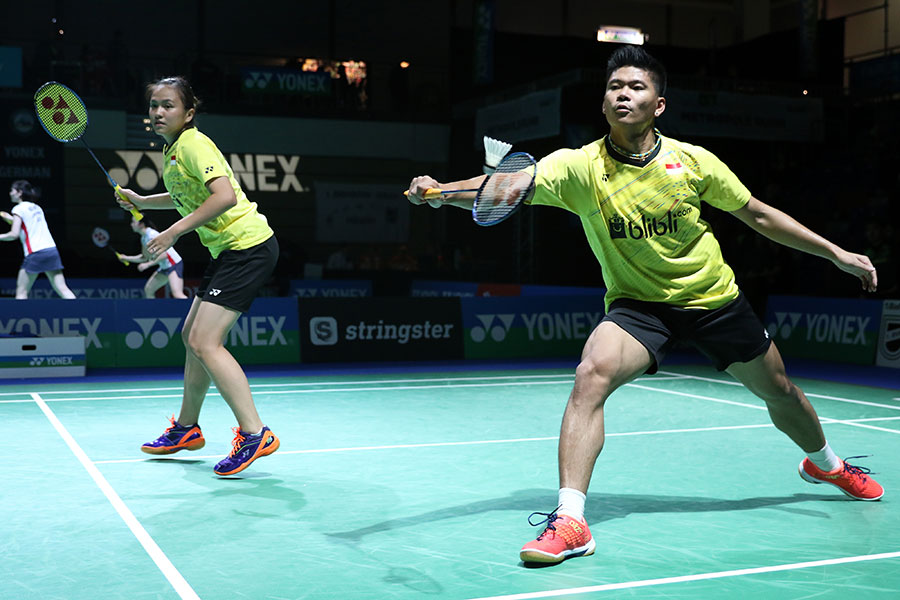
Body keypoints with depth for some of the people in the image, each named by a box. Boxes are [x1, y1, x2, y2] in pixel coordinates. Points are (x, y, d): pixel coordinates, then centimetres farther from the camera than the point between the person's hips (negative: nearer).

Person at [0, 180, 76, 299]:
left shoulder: (19, 208, -1)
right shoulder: (36, 208, 21)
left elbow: (14, 234, -9)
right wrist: (13, 220, 26)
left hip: (35, 253, -6)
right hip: (52, 250, 7)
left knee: (21, 293, 3)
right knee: (63, 290, 1)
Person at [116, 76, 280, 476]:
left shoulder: (193, 144, -14)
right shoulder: (171, 150, 15)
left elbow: (225, 195, -28)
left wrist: (173, 232, -25)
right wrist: (141, 201, 24)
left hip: (248, 246, -10)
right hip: (229, 249, 10)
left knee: (205, 343, -17)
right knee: (192, 335, 17)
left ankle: (255, 435, -17)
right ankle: (186, 429, 31)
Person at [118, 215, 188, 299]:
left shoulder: (152, 235, -19)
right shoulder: (144, 238, 10)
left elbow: (164, 255, -24)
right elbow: (145, 257, 21)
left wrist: (148, 264, -24)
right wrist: (127, 258, 16)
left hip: (174, 264, -10)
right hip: (164, 267, 10)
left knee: (177, 294, -25)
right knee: (148, 290, 14)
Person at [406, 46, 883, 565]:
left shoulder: (693, 161, -14)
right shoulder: (579, 167, -19)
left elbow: (757, 215, -1)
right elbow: (506, 187, -35)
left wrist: (837, 253, 2)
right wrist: (442, 190, -53)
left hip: (714, 297, 2)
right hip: (637, 303, -2)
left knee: (779, 391, 16)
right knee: (592, 374, -30)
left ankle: (824, 463, 51)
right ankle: (570, 521, -26)